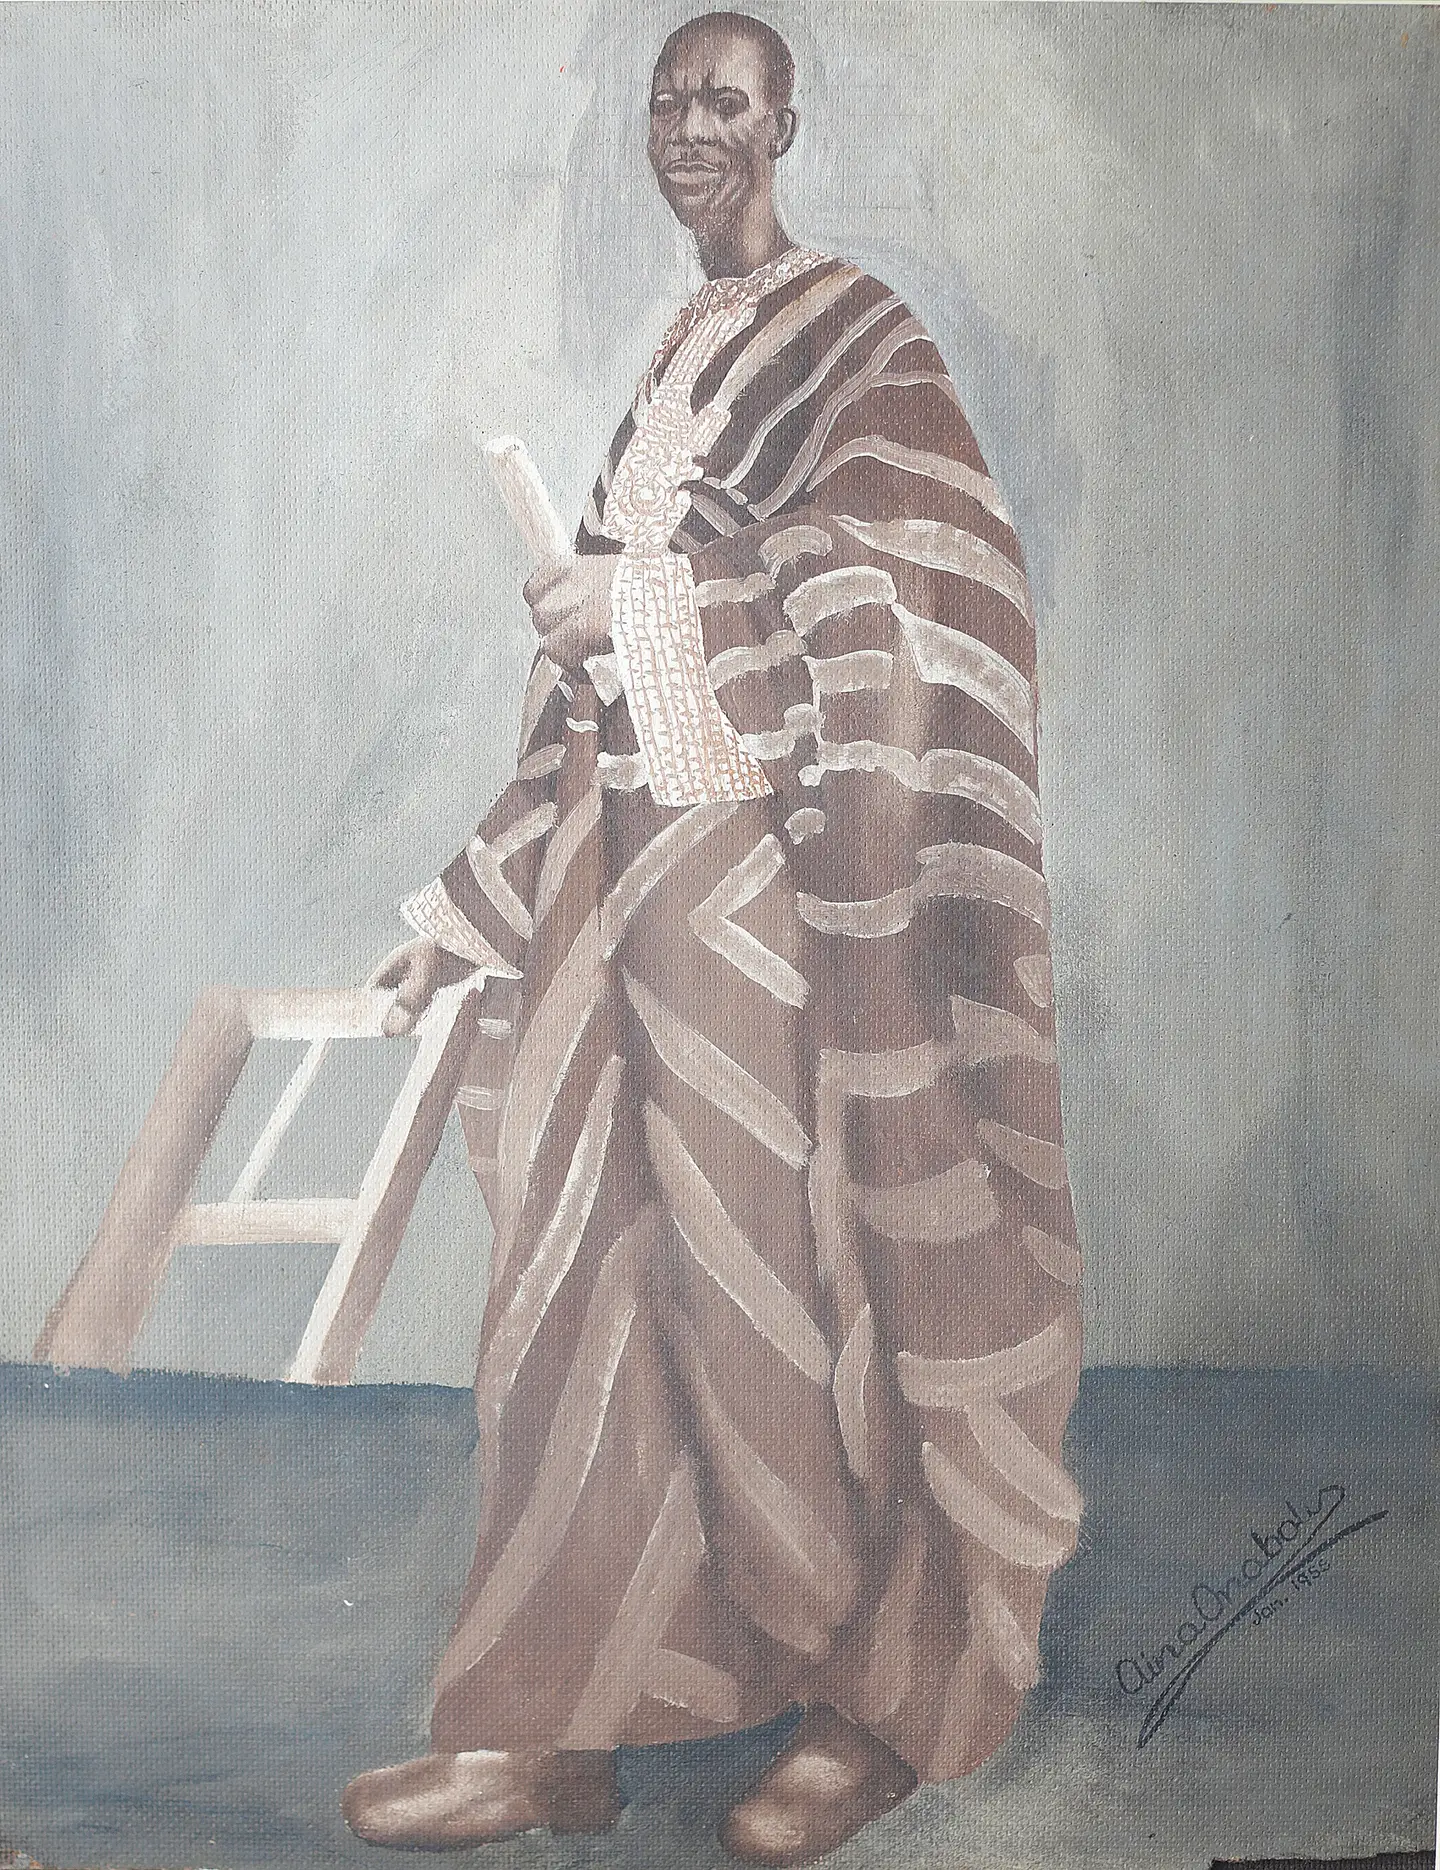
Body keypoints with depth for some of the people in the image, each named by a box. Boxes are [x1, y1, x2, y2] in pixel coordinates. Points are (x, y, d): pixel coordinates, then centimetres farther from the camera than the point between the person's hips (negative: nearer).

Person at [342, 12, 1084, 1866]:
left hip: (767, 866, -7)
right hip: (630, 858, 7)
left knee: (779, 1269, -3)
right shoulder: (676, 363, 21)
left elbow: (914, 591, -14)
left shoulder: (855, 337, 0)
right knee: (585, 1261, 4)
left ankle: (876, 1704, 14)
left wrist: (650, 605, -12)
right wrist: (463, 912, 19)